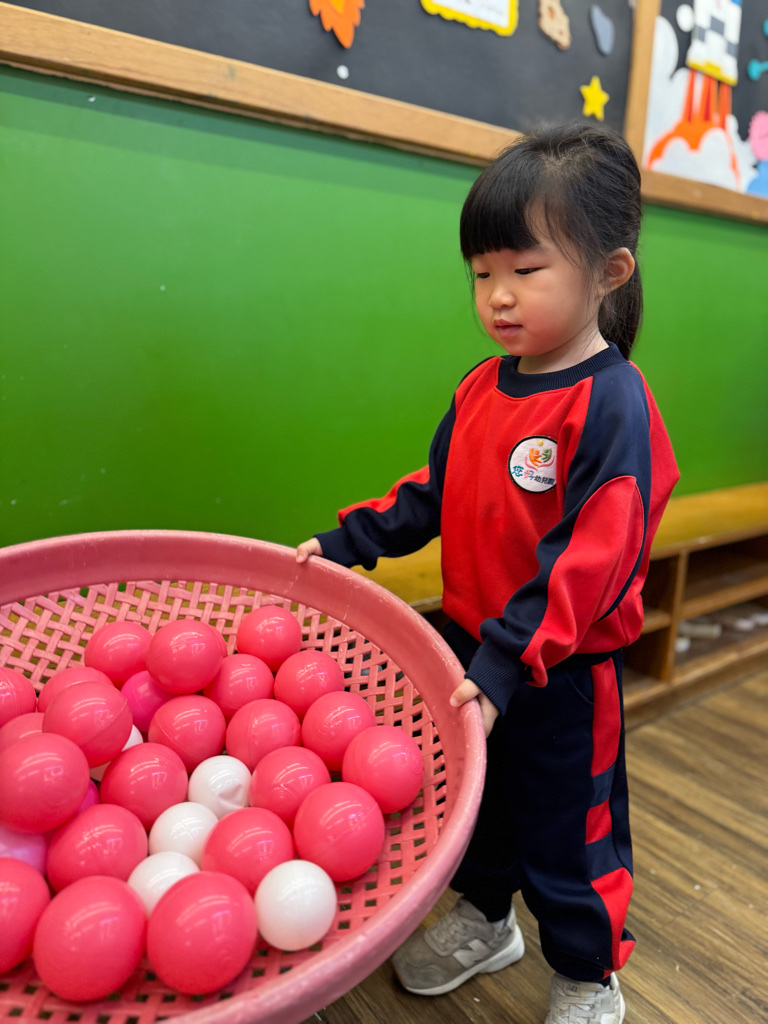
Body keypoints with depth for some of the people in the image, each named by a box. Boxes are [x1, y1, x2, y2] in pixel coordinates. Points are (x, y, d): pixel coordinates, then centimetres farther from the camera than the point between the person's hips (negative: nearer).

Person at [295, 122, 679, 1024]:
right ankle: (483, 921, 53)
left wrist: (509, 662, -29)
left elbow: (596, 555, -25)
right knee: (475, 801, 25)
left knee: (566, 831, 14)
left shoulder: (613, 403, -20)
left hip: (561, 677, -6)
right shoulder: (480, 389, 2)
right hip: (469, 645, 7)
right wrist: (349, 542, 2)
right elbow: (435, 494, 11)